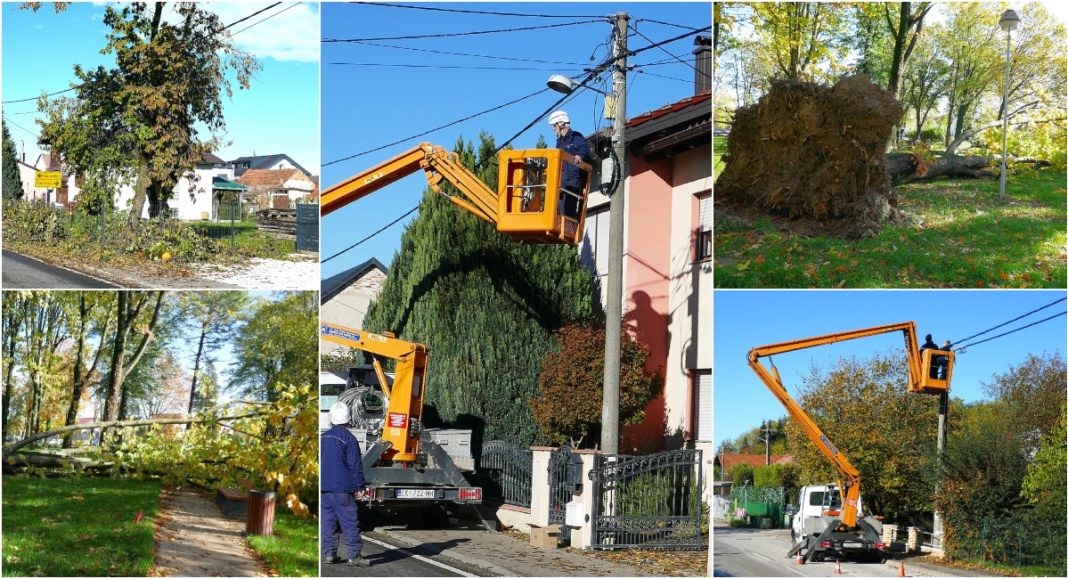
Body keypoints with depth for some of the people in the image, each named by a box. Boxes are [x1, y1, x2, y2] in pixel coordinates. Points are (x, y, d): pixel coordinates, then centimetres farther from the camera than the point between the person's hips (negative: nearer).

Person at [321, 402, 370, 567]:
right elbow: (355, 465, -10)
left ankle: (329, 553, 9)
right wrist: (360, 485, -4)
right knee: (350, 522, -3)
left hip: (323, 487, 6)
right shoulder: (349, 439, -9)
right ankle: (354, 555, -6)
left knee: (327, 521, 9)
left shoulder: (323, 438, 11)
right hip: (342, 488, -6)